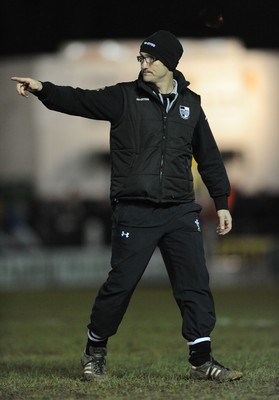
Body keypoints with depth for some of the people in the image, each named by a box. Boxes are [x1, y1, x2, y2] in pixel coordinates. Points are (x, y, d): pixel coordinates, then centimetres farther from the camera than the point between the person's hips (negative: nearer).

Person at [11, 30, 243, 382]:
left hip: (180, 211, 3)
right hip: (135, 212, -3)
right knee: (120, 282, 0)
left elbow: (209, 157, 17)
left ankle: (202, 360, 7)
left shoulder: (190, 104, 10)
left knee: (195, 283, -1)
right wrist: (43, 89, -29)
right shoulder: (125, 97, 1)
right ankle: (95, 351, 19)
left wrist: (221, 202, 16)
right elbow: (80, 100, -13)